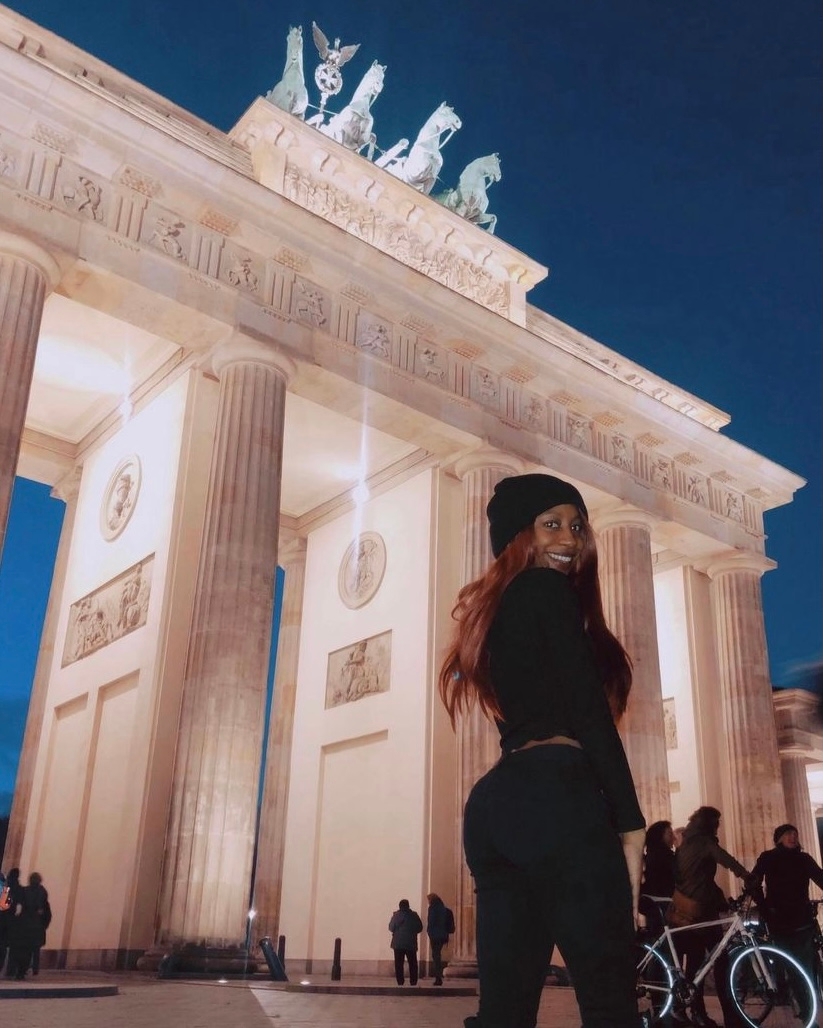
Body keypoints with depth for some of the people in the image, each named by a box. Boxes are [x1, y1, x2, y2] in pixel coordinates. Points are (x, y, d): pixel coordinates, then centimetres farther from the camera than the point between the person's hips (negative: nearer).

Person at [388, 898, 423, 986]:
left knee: (399, 963, 4)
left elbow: (391, 928, -6)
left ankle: (400, 981, -2)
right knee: (412, 963, 11)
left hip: (398, 943, -2)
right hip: (411, 943, 2)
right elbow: (420, 928, 3)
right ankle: (413, 981, 8)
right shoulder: (414, 915, 0)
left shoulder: (397, 915, -7)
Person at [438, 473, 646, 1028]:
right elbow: (588, 709, -7)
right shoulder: (547, 590, 2)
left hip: (495, 803, 9)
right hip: (553, 795, -9)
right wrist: (630, 822, -10)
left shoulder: (497, 607, 27)